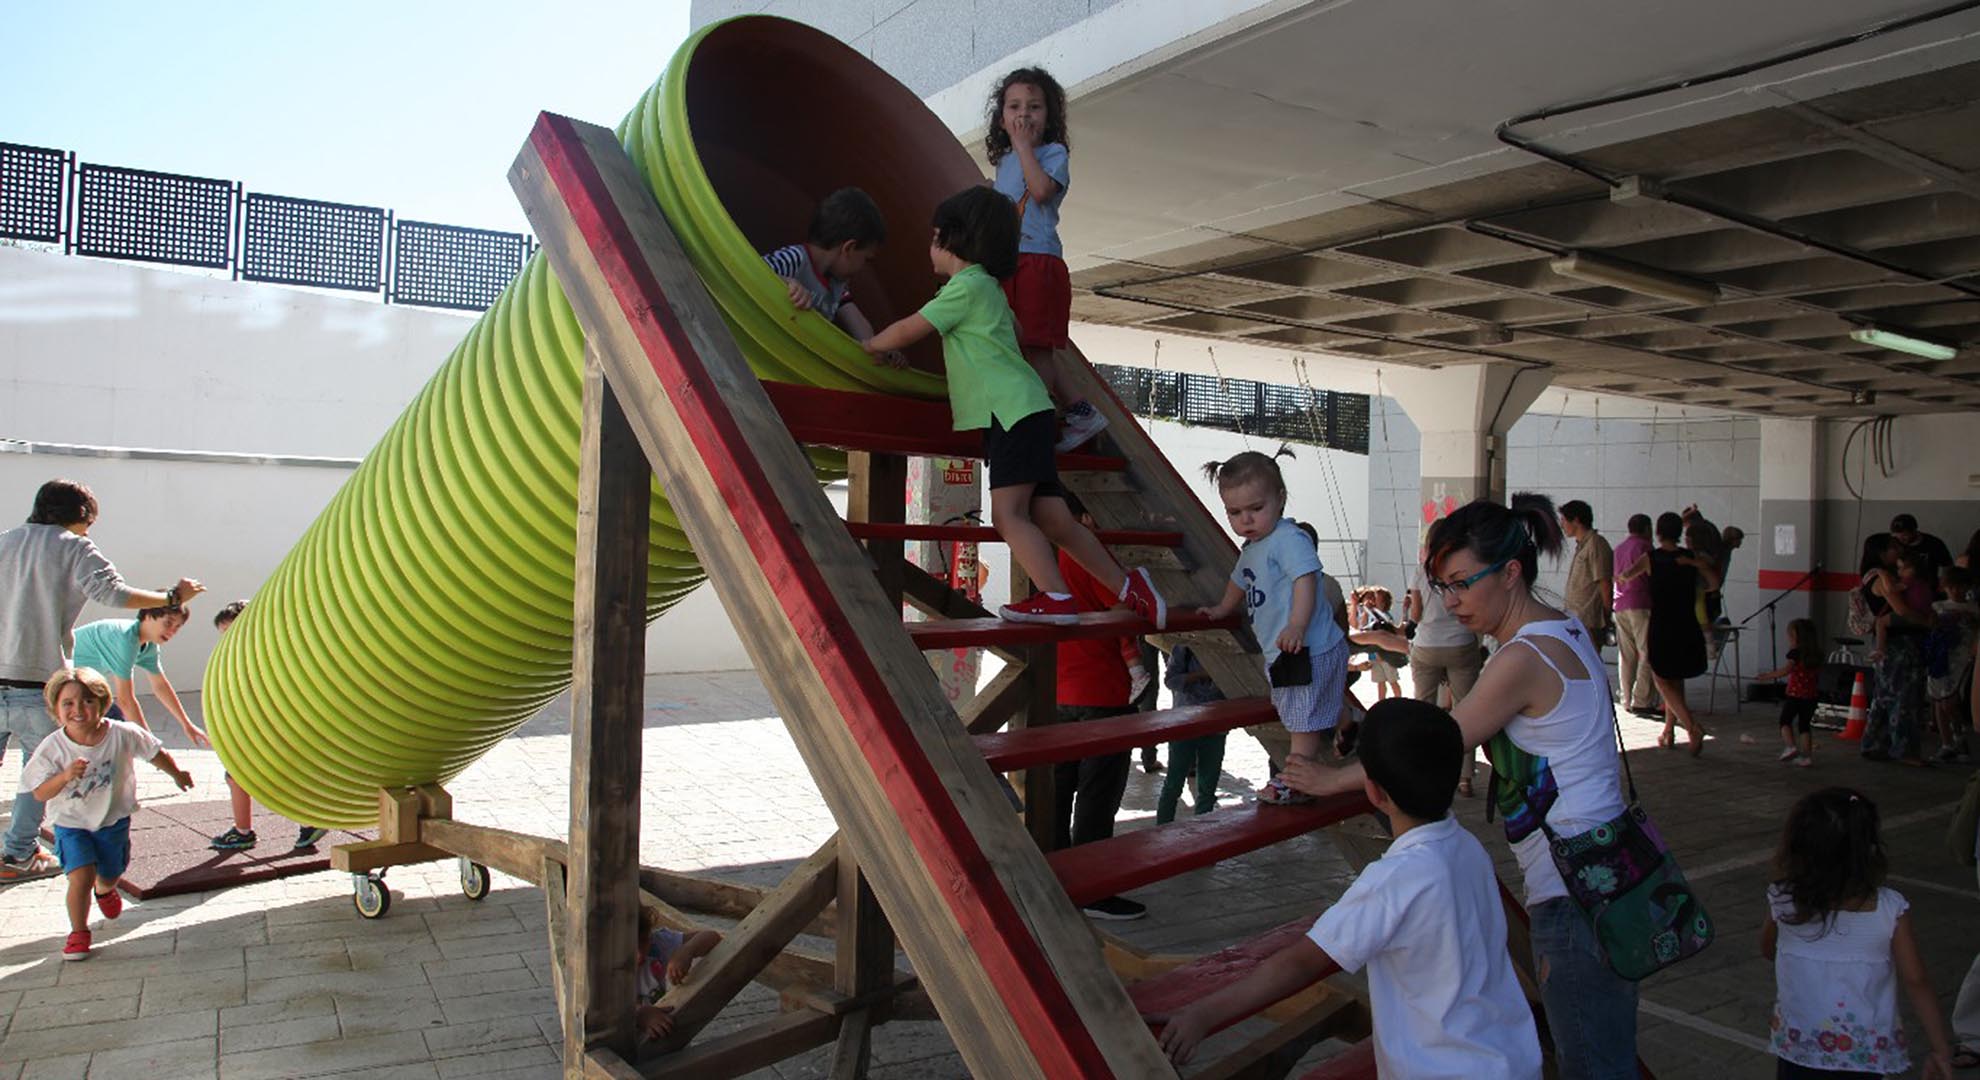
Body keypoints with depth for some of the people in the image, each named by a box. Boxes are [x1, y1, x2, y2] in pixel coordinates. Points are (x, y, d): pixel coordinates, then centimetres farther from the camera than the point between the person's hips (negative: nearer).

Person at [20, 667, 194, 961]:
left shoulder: (121, 734, -18)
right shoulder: (53, 747, -19)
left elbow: (156, 754, -2)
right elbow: (40, 793, -19)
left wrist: (178, 775, 8)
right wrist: (65, 776, -36)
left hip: (113, 819, 2)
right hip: (71, 824, -2)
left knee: (110, 875, 18)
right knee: (81, 876, -18)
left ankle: (104, 889, 57)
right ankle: (79, 931, 6)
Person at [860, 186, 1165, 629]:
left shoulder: (966, 286, -5)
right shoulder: (988, 288, 25)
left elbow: (908, 331, -4)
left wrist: (866, 346, 15)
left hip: (1014, 410, -9)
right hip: (1023, 411, 10)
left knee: (1007, 512, -18)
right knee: (1052, 519, 5)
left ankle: (1056, 597, -25)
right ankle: (1128, 587, 7)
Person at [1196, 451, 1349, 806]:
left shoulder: (1288, 538, -17)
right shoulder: (1252, 549, 15)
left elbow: (1306, 580, -30)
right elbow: (1241, 581, 36)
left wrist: (1297, 625, -43)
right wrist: (1221, 610, 52)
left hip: (1307, 650, -10)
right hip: (1282, 653, 10)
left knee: (1305, 718, -4)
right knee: (1306, 717, 19)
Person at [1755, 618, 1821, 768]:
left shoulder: (1796, 652, -11)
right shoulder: (1815, 655, 8)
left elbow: (1786, 670, -22)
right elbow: (1818, 672, 20)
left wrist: (1768, 676, -20)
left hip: (1794, 694, -6)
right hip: (1810, 695, 6)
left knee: (1785, 720, 11)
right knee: (1805, 725, 13)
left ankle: (1790, 746, -8)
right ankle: (1806, 756, 12)